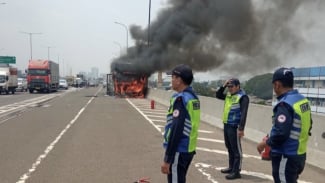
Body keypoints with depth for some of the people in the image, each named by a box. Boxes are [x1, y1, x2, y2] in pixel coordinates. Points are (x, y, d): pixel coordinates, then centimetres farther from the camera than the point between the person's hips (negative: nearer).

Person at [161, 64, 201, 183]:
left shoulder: (180, 99, -19)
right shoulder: (193, 97, 9)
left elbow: (176, 130, -23)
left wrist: (167, 159, -20)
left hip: (179, 151, -9)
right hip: (188, 149, 9)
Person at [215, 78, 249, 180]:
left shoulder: (242, 97, -13)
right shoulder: (228, 95, 12)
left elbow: (243, 114, -19)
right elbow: (218, 95, 24)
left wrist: (241, 129, -24)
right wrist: (223, 86, 8)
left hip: (234, 127, -9)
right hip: (226, 125, 9)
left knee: (236, 149, -2)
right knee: (229, 148, 17)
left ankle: (236, 172, 4)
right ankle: (231, 167, 30)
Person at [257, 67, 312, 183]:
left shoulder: (285, 104, -23)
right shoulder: (303, 100, 5)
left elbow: (281, 134, -28)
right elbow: (307, 126, 15)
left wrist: (265, 143, -12)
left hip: (286, 157, -9)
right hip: (300, 155, 9)